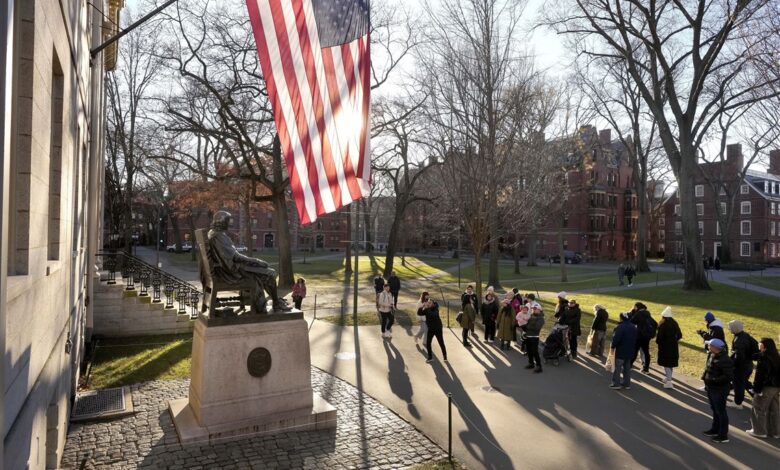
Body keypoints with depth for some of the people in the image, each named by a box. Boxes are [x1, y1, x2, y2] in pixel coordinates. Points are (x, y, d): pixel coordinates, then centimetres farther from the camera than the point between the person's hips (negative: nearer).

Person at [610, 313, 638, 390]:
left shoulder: (620, 327, -19)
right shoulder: (633, 327, 9)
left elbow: (616, 338, -23)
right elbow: (636, 338, 18)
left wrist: (612, 347, -11)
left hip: (620, 351, -8)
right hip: (630, 351, 8)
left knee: (617, 367, -2)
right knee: (627, 368, 15)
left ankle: (616, 384, -2)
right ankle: (627, 384, 19)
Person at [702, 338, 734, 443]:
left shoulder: (724, 360, -25)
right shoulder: (712, 355, 3)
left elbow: (729, 376, -26)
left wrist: (713, 380, -26)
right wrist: (705, 377, 8)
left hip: (719, 390, -9)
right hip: (711, 389, 9)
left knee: (721, 412, 2)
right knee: (714, 410, 22)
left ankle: (723, 436, 14)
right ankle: (715, 430, 38)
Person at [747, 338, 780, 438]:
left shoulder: (764, 359, -21)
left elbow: (760, 376, -21)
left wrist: (756, 389, -15)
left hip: (766, 387, -8)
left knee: (759, 408, 4)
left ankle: (759, 431, 12)